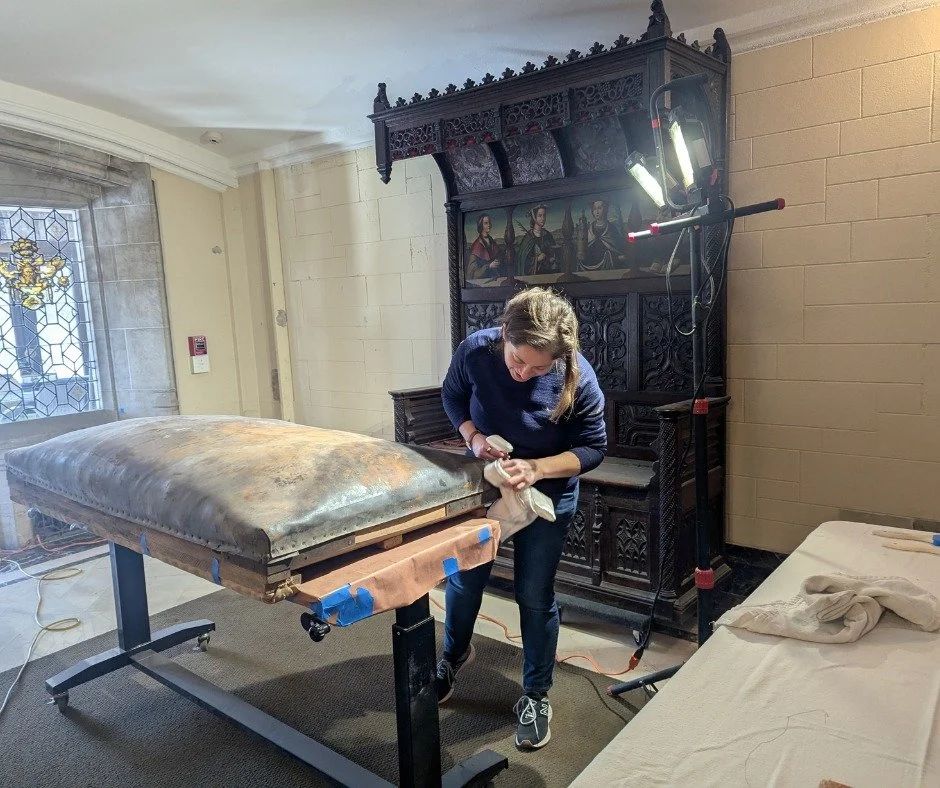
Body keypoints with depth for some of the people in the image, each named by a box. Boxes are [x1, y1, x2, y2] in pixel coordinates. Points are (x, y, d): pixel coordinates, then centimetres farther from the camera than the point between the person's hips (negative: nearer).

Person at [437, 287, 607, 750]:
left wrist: (537, 468, -33)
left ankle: (536, 695, 31)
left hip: (547, 495, -2)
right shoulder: (475, 351, -24)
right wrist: (473, 437, -21)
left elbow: (593, 448, -17)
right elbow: (452, 396, -3)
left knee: (534, 596, 7)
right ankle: (455, 655, 48)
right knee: (463, 578, 17)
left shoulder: (577, 378, -28)